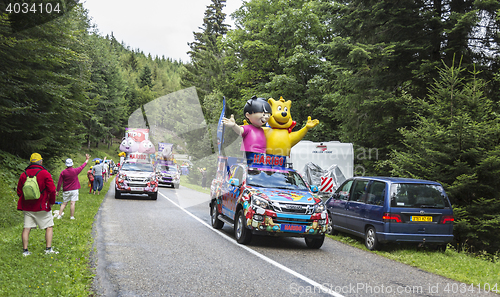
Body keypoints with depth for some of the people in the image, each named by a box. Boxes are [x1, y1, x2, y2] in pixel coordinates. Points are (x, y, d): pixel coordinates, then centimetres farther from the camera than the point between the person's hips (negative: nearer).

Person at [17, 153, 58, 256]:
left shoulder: (23, 175, 3)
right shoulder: (45, 173, -10)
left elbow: (19, 192, 11)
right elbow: (52, 190, -12)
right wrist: (52, 202, 2)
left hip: (27, 207, 4)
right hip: (42, 207, -4)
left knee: (26, 228, 8)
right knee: (49, 227, 7)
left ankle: (25, 250, 8)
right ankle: (48, 248, 2)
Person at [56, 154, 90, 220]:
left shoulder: (63, 172, -4)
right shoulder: (75, 171, -5)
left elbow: (59, 182, -2)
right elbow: (83, 166, 11)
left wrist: (57, 191, 7)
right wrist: (87, 159, 26)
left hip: (66, 191, 2)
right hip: (74, 190, -2)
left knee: (64, 203, 11)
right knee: (73, 203, -2)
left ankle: (59, 215, 8)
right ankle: (72, 216, -1)